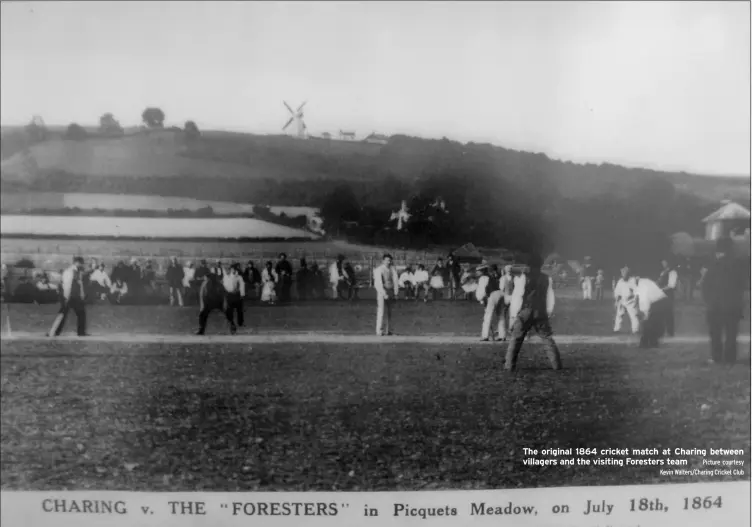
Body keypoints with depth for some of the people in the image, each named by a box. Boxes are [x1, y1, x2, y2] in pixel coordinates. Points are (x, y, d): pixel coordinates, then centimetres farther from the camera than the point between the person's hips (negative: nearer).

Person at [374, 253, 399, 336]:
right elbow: (379, 283, -16)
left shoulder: (393, 269, 3)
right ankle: (379, 331, -8)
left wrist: (396, 292, -10)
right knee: (381, 311, -9)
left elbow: (396, 280, 0)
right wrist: (384, 294, -22)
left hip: (390, 292, 4)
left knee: (389, 312, 7)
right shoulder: (378, 270, -10)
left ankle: (388, 330, 13)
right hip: (381, 292, -4)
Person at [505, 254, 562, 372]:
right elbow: (550, 297, 7)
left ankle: (510, 366, -1)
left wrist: (514, 312, 4)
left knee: (516, 339, 3)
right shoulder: (547, 279, 5)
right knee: (547, 339, 11)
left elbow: (517, 295, -5)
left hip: (525, 312, -3)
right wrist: (549, 313, 17)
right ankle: (556, 365, 9)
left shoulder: (524, 277, -6)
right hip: (541, 313, 3)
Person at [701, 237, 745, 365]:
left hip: (715, 306, -1)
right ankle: (729, 358, 3)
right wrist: (740, 306, 9)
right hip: (733, 306, 1)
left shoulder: (712, 267, -6)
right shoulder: (736, 266, -2)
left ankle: (717, 357, 2)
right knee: (731, 334, 6)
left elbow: (705, 287, -5)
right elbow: (741, 287, 2)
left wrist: (708, 302, 7)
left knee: (715, 334, 6)